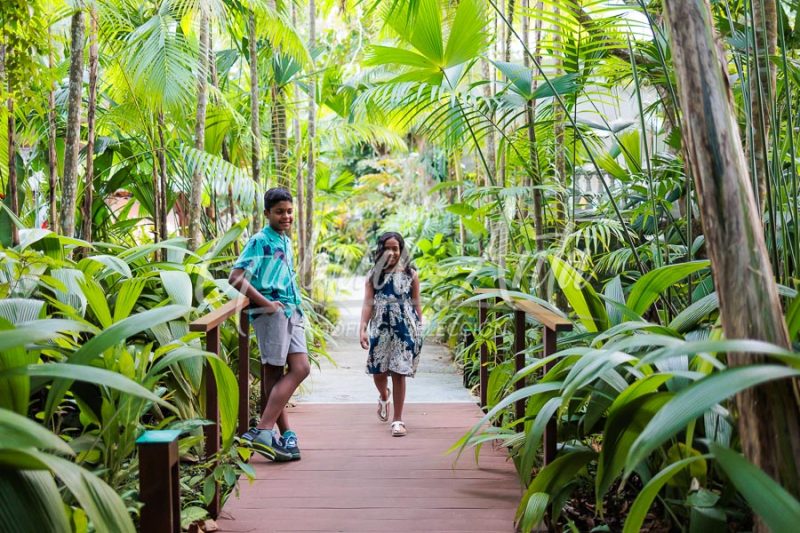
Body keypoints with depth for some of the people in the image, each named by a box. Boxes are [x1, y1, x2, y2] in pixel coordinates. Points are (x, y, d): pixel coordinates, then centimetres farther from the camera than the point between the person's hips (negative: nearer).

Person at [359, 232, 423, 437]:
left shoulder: (410, 274, 5)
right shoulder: (374, 275, 6)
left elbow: (416, 304, 7)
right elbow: (368, 304, 2)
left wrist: (420, 331, 4)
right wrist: (363, 329, -8)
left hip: (405, 329, -1)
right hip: (380, 329, 1)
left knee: (399, 373, -2)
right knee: (378, 371, 5)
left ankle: (398, 419, 9)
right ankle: (383, 397, 41)